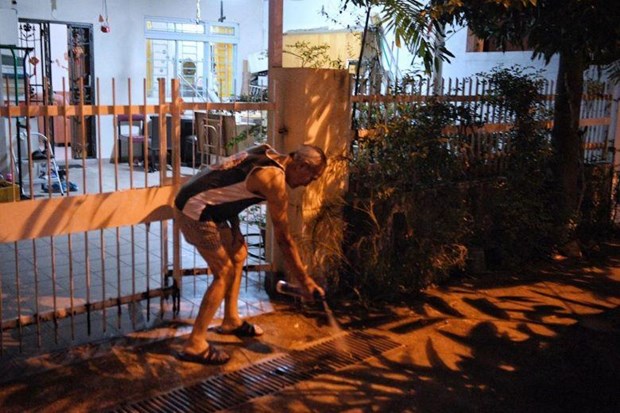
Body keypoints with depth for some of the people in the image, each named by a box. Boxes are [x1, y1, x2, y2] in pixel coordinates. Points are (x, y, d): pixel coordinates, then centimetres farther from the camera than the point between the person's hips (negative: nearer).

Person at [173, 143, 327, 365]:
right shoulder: (274, 180, -19)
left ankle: (231, 321, 30)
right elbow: (284, 239, -15)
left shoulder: (269, 153, 6)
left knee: (238, 253, 17)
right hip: (195, 210, -10)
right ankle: (194, 345, -1)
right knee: (224, 272, -6)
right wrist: (306, 281, -7)